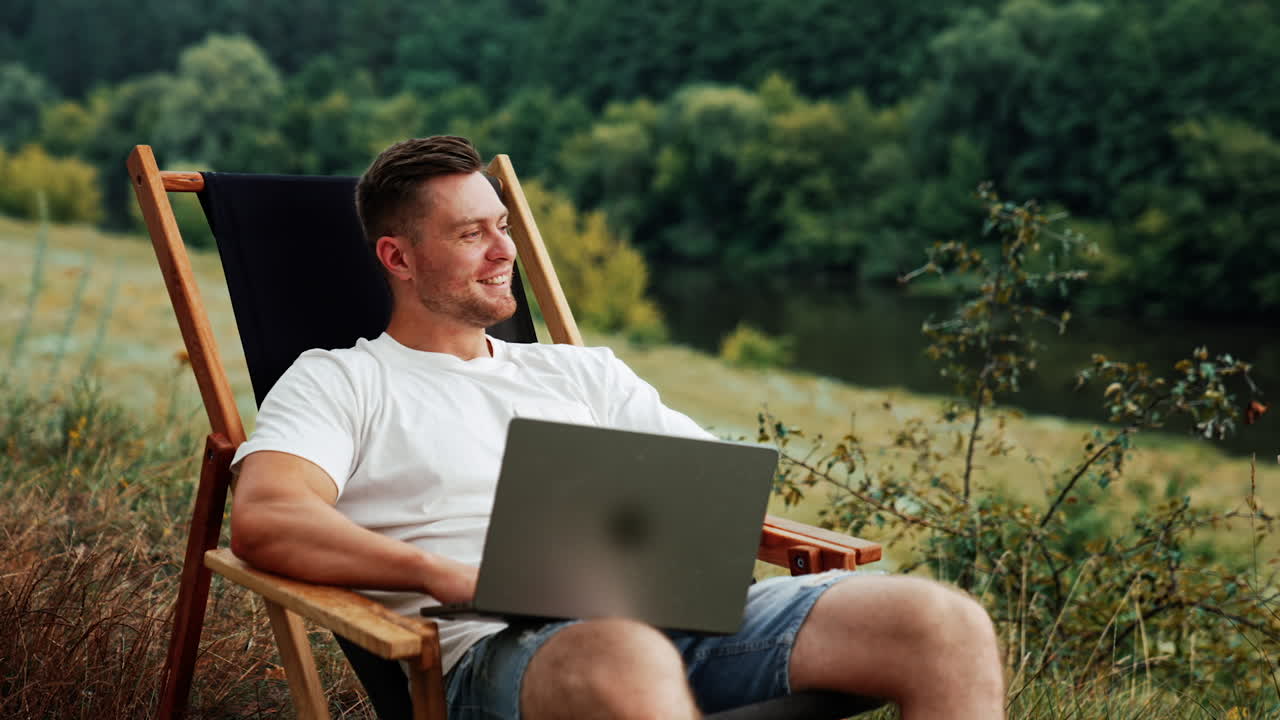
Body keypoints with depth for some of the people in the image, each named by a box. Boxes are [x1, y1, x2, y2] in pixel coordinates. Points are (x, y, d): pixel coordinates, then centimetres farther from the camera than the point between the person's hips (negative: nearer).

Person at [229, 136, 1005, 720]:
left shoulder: (581, 371, 29)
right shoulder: (338, 382, 14)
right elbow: (263, 521, -5)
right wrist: (449, 576, -19)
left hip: (681, 614, 5)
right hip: (500, 646, -5)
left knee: (949, 625, -18)